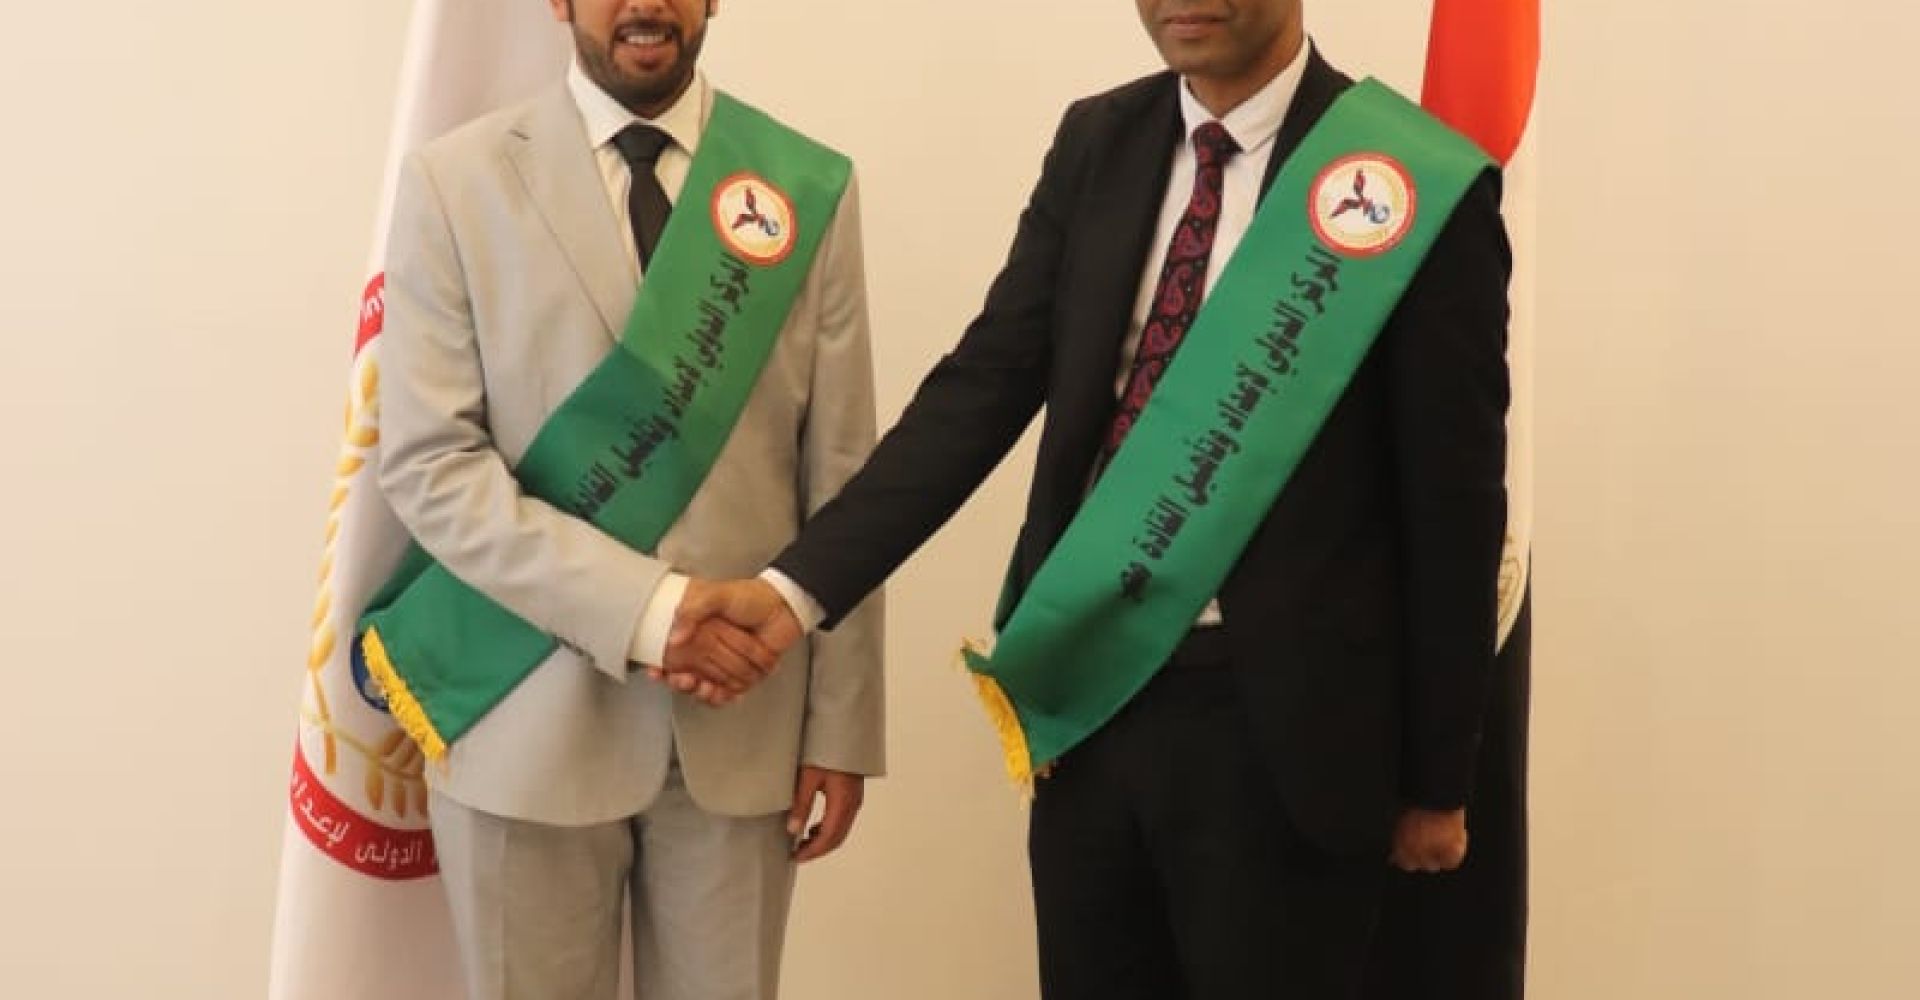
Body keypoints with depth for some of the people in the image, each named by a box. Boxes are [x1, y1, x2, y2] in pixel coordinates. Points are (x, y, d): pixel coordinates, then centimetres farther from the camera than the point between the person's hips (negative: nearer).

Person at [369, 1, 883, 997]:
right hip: (530, 722, -1)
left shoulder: (809, 186, 2)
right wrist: (640, 606, -17)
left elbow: (839, 479, 2)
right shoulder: (457, 182, -2)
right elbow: (429, 466, -8)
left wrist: (840, 722, 1)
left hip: (740, 717, 2)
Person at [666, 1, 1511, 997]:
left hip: (1276, 731, -4)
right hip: (1087, 694, 5)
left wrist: (1435, 781, 0)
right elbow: (984, 383, -1)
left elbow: (1452, 506, -5)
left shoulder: (1418, 187, -10)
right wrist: (797, 585, -12)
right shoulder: (1095, 144, 4)